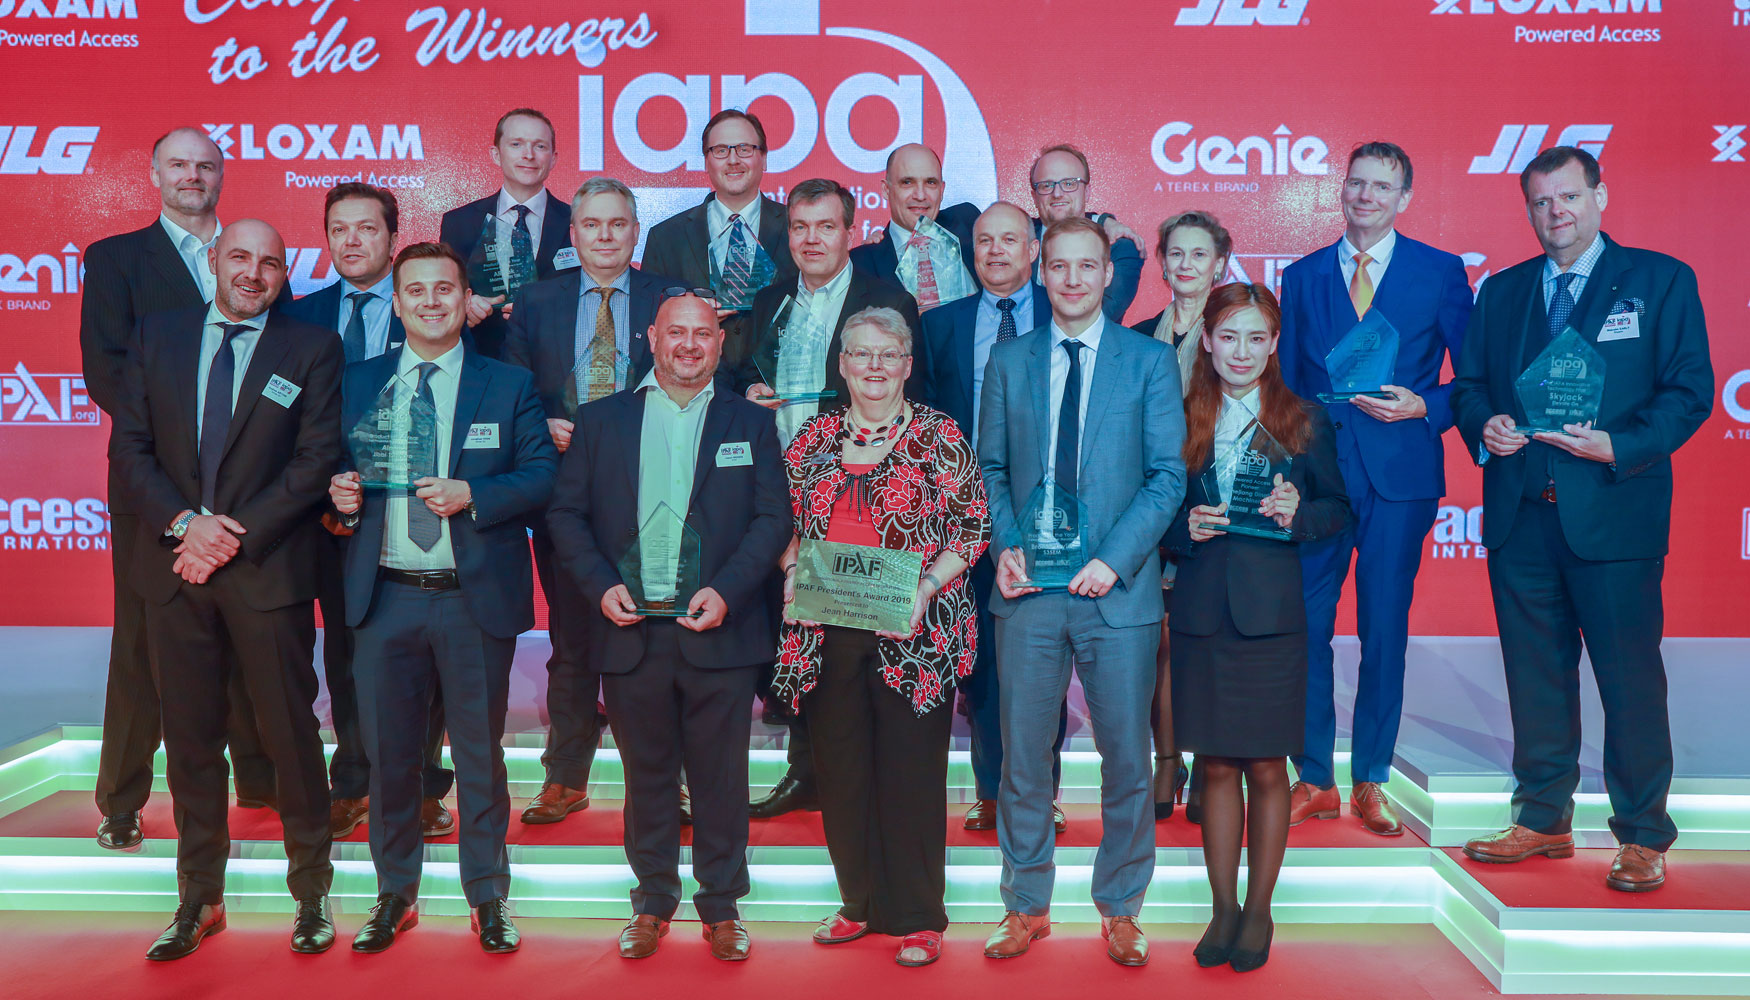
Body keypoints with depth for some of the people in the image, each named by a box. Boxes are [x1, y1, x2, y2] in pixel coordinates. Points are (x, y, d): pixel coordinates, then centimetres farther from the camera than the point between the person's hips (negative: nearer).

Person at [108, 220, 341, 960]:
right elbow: (129, 446, 6)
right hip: (173, 565, 3)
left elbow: (316, 459, -6)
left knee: (290, 734, 3)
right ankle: (199, 899, 23)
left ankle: (312, 893, 18)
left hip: (268, 567, -3)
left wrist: (236, 536, -13)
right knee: (190, 738, 9)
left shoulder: (312, 350, 1)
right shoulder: (157, 335, 10)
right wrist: (184, 523, -9)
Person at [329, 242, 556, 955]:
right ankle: (395, 893, 27)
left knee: (480, 753, 7)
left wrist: (471, 495, -17)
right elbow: (340, 471, 15)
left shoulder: (509, 385, 4)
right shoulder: (357, 384, 11)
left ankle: (488, 896, 22)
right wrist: (339, 494, -8)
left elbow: (542, 475, -3)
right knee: (388, 752, 10)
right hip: (385, 600, 2)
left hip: (475, 600, -2)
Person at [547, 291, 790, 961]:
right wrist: (601, 585, -8)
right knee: (646, 775, 10)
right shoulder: (600, 421, 10)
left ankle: (721, 907, 21)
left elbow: (773, 518, 2)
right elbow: (566, 513, 7)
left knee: (721, 776, 5)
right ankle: (653, 903, 26)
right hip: (631, 632, 1)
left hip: (717, 631, -1)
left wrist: (726, 591, -12)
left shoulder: (751, 425, 8)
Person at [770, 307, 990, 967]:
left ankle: (919, 917, 14)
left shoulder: (939, 436, 0)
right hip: (828, 630, 4)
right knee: (840, 767, 9)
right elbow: (788, 522, 18)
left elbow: (974, 525, -1)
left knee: (912, 769, 1)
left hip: (912, 633, -3)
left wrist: (927, 586, -13)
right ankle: (860, 902, 26)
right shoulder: (814, 439, 11)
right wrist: (792, 571, -1)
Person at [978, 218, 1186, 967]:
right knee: (1023, 755, 7)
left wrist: (1114, 559, -12)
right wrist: (1005, 546, -6)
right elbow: (991, 467, 11)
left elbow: (1167, 475, -1)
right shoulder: (1008, 362, 10)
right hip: (1029, 590, 2)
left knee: (1126, 757, 6)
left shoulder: (1151, 361, 3)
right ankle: (1026, 905, 23)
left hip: (1118, 590, -1)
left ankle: (1120, 911, 23)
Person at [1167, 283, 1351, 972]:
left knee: (1267, 768, 5)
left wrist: (1297, 513, -12)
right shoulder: (1181, 420, 6)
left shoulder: (1304, 422, 4)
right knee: (1216, 766, 8)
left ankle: (1259, 910, 22)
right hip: (1201, 615, 1)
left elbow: (1339, 509, 8)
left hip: (1271, 614, -1)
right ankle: (1223, 908, 22)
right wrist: (1185, 527, -10)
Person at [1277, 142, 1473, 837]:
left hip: (1400, 472, -1)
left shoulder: (1442, 273, 5)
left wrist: (1423, 407, -13)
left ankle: (1371, 781, 18)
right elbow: (1286, 381, 9)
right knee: (1304, 626, -1)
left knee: (1385, 631, 5)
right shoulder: (1303, 276, 10)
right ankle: (1314, 779, 13)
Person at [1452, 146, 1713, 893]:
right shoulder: (1501, 291, 15)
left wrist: (1620, 447, -17)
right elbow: (1468, 382, 16)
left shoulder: (1661, 281, 4)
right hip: (1521, 516, 4)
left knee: (1630, 678, 1)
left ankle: (1643, 838, 15)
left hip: (1612, 514, -3)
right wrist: (1484, 426, -6)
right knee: (1535, 676, 11)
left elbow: (1689, 391, -2)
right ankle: (1543, 820, 23)